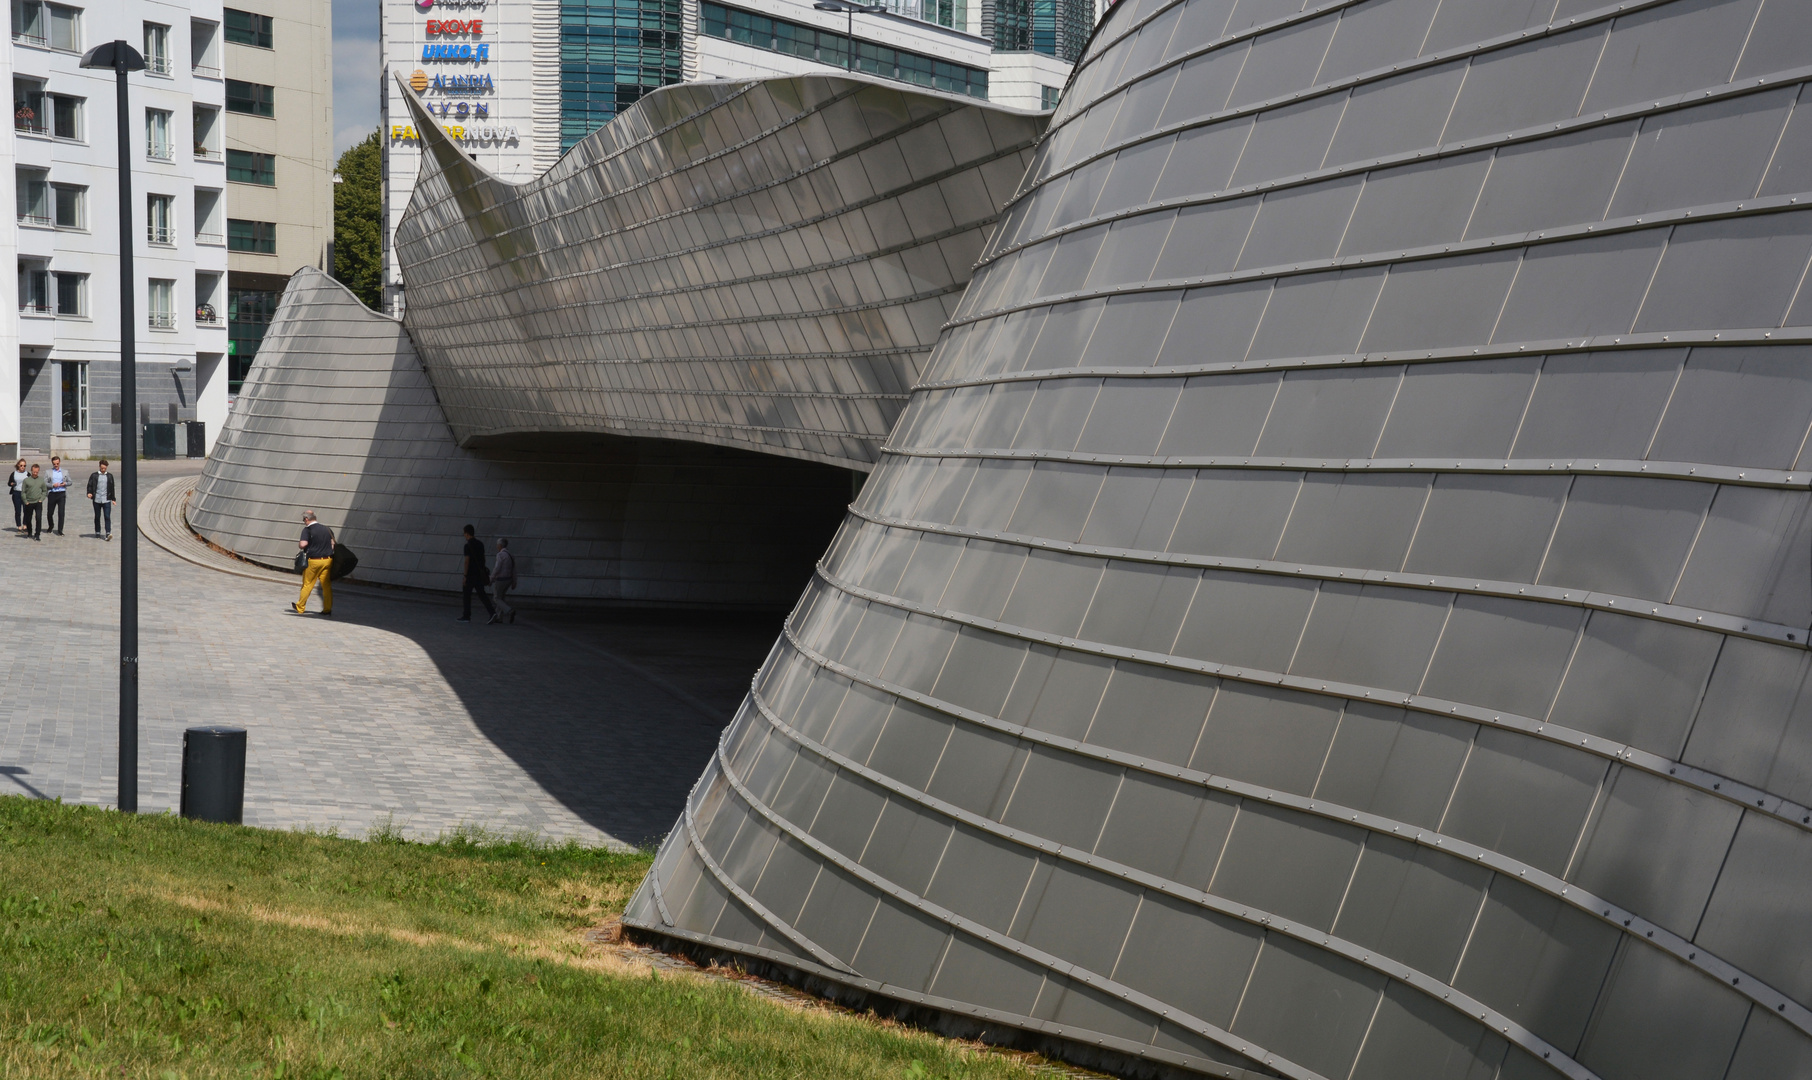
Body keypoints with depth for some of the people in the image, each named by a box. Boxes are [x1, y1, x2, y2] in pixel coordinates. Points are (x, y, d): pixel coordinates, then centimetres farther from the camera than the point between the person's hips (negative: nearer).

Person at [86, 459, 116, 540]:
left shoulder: (110, 476, 11)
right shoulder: (94, 475, 6)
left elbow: (112, 487, 15)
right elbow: (90, 485, 4)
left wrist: (113, 499, 13)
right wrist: (89, 493, -15)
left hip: (106, 500, 0)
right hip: (97, 500, 0)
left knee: (107, 517, -10)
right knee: (97, 517, 9)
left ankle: (108, 533, -16)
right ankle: (97, 532, 24)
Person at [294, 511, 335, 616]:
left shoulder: (307, 530, -8)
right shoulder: (327, 529, 9)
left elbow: (303, 544, -20)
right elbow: (333, 544, 7)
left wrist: (298, 544, 1)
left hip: (314, 561, -4)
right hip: (328, 560, 4)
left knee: (307, 585, 8)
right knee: (327, 585, 6)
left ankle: (300, 608, 19)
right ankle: (327, 609, 5)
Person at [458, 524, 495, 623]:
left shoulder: (468, 545, -13)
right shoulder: (480, 544, 10)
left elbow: (467, 561, -16)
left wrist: (464, 576, -15)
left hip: (470, 574, -7)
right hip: (479, 574, 7)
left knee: (466, 595, 4)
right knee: (482, 594, 7)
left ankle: (466, 616, 8)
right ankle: (492, 613, -7)